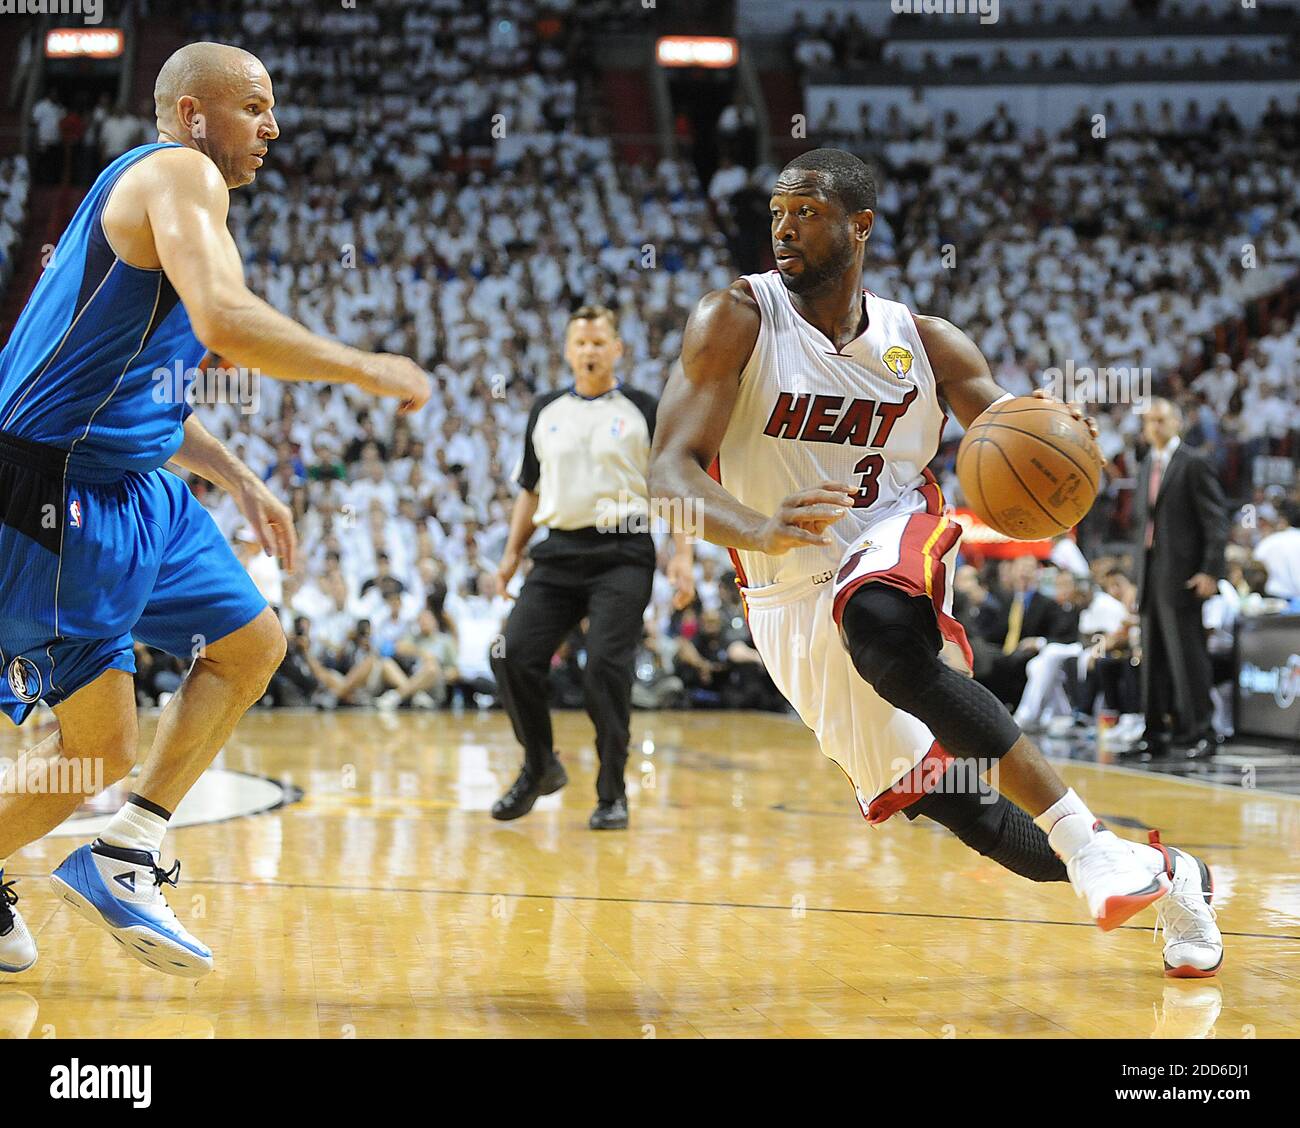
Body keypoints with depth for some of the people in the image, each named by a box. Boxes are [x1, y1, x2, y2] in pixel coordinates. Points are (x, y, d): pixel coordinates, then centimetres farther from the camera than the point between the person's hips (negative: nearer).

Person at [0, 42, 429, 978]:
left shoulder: (173, 191, 19)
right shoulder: (178, 174, -11)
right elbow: (226, 323, -30)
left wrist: (240, 482, 19)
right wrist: (368, 370, -18)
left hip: (136, 489, 10)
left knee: (252, 645, 13)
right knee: (100, 749, -3)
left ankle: (125, 855, 11)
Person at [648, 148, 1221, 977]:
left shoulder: (924, 342, -2)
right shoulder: (739, 319, -9)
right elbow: (669, 472, -19)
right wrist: (761, 531, -40)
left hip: (893, 543, -1)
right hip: (790, 598, 1)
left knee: (880, 628, -39)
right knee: (953, 804, 2)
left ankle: (1085, 838, -35)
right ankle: (1164, 875, 23)